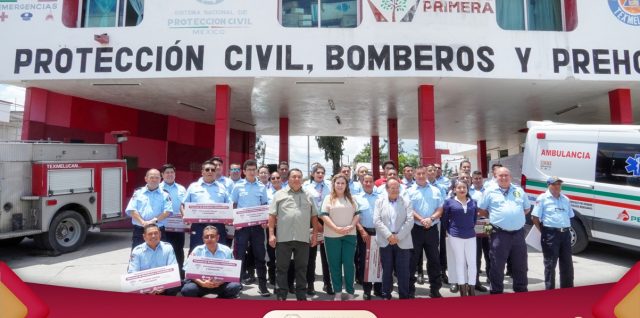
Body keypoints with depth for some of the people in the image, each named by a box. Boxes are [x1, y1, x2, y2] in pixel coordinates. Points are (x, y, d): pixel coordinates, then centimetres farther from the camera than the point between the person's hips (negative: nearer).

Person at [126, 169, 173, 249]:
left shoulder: (165, 194, 7)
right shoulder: (138, 193, 10)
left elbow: (168, 211, -4)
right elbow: (131, 210, 0)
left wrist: (155, 220, -18)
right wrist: (143, 222, -13)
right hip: (139, 231, 1)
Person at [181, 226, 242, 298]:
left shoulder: (226, 251, -3)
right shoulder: (197, 251, -5)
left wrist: (222, 281, -23)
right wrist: (202, 284, -25)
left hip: (221, 284, 0)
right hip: (201, 283, 0)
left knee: (235, 286, -29)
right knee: (187, 290, -30)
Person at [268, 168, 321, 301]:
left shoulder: (308, 196, 11)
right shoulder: (279, 194, 4)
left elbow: (314, 216, 13)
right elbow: (272, 215, 2)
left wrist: (315, 234, 6)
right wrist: (271, 234, -5)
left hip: (303, 238, 2)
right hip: (283, 238, -2)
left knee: (302, 268, 9)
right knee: (281, 268, 6)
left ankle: (301, 296, 20)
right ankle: (281, 296, 16)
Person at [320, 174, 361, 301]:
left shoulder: (351, 199, 11)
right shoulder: (329, 198, 3)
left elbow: (357, 214, 7)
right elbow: (324, 216, -6)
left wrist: (351, 226, -11)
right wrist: (336, 228, -15)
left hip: (350, 235, 2)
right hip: (332, 236, -1)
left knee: (348, 263, 3)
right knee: (334, 264, 5)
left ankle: (350, 292, 13)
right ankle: (337, 292, 16)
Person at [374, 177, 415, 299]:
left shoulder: (406, 202, 4)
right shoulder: (380, 202, 4)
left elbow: (410, 221, -4)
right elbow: (377, 220, -5)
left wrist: (398, 236, -12)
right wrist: (389, 236, -14)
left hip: (402, 242, 0)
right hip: (385, 241, 0)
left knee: (403, 271, 4)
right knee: (386, 270, 9)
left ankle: (404, 296, 16)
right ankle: (386, 295, 21)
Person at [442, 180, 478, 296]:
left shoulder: (473, 202, 5)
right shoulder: (449, 202, -4)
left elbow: (475, 217, 17)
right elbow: (444, 219, 3)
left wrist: (471, 227, 13)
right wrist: (448, 231, 8)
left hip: (471, 236, 3)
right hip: (455, 236, -2)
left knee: (472, 262, 3)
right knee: (460, 262, 6)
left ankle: (471, 288, 15)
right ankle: (463, 289, 16)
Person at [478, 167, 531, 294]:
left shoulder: (519, 191, 12)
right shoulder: (490, 191, 0)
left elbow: (527, 208, 21)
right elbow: (481, 210, 6)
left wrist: (517, 217, 10)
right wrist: (494, 217, 3)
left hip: (518, 233, 4)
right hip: (499, 234, -3)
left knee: (520, 265, 14)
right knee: (497, 266, 2)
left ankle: (521, 290, 29)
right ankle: (496, 291, 14)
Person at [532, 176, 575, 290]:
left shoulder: (565, 199, 14)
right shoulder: (543, 198, -4)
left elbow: (570, 216, 22)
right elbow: (534, 217, -6)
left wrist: (566, 229, 10)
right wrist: (544, 232, -6)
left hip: (565, 233, 6)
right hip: (551, 234, -6)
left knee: (567, 264, 13)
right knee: (550, 264, 1)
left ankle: (567, 288, 26)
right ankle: (549, 289, 10)